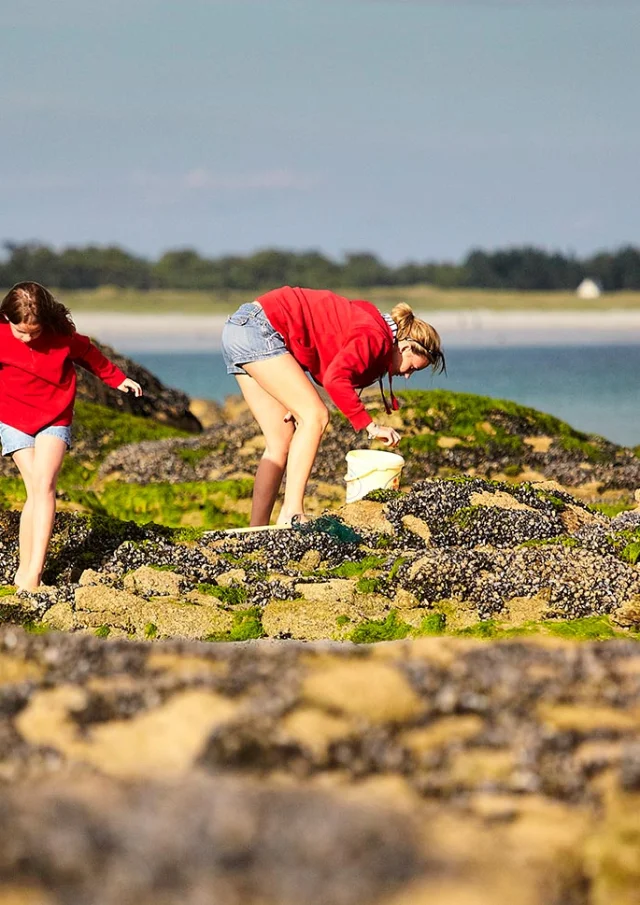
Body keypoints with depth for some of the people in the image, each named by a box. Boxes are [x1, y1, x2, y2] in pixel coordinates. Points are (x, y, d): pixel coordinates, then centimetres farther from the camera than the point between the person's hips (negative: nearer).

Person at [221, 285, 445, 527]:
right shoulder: (376, 338, -13)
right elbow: (335, 379, -27)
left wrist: (299, 405, -3)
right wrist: (369, 426, -23)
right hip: (260, 328, -10)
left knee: (282, 440, 7)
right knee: (315, 416, -13)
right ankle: (291, 513, -19)